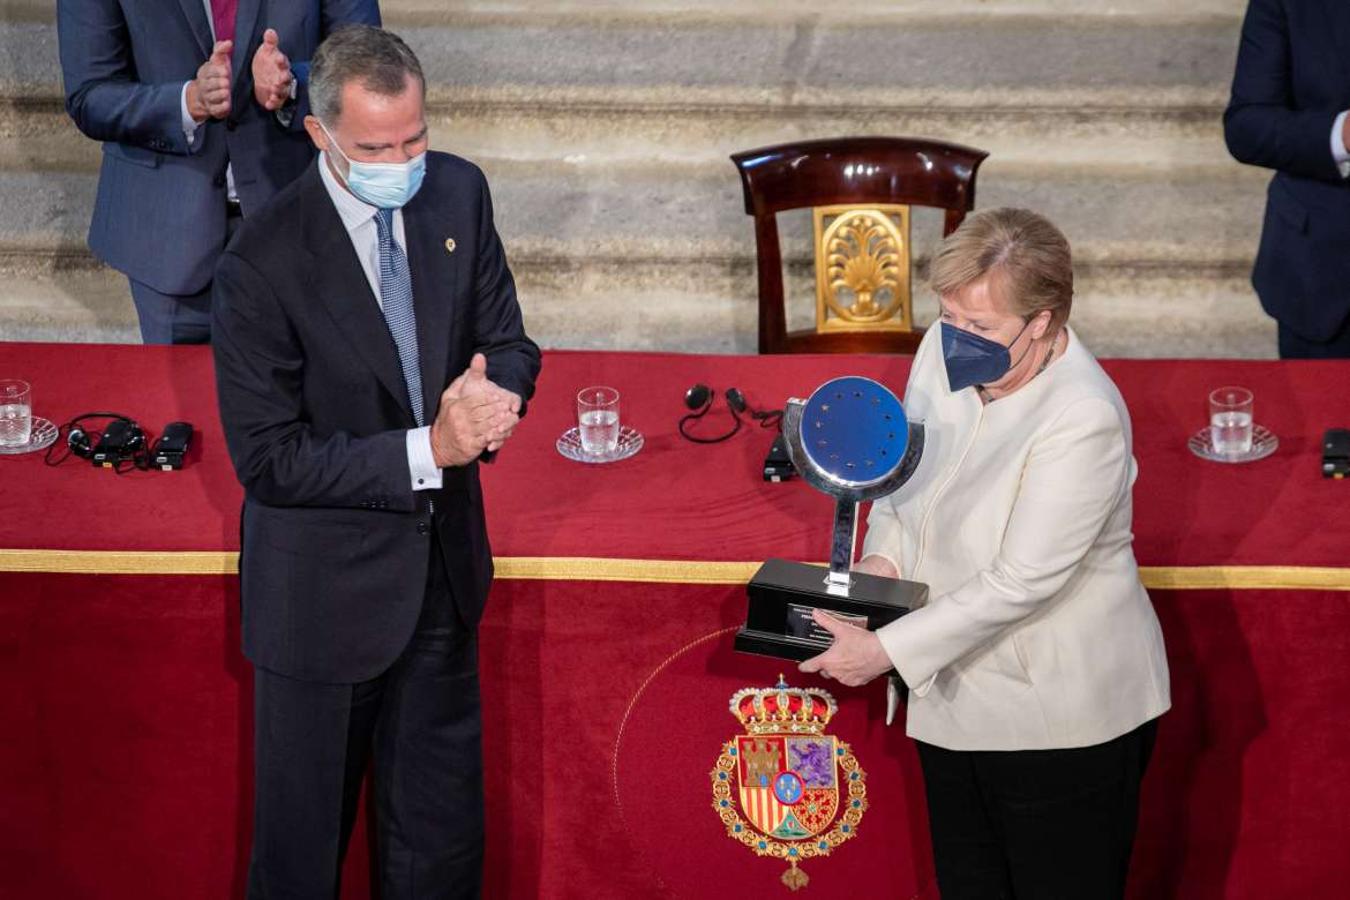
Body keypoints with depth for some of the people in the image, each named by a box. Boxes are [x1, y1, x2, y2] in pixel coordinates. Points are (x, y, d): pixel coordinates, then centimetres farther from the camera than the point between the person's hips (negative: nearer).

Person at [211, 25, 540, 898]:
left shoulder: (459, 193, -6)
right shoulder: (264, 261, -22)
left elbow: (509, 344, 4)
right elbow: (268, 459, -20)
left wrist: (489, 394, -20)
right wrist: (427, 450, -27)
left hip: (445, 564, 5)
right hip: (325, 589, -5)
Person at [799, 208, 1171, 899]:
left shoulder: (1084, 419, -26)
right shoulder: (945, 352, -4)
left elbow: (1020, 582, -27)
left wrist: (885, 650, -25)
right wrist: (882, 555, -3)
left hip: (1061, 720, -7)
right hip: (956, 698, 7)